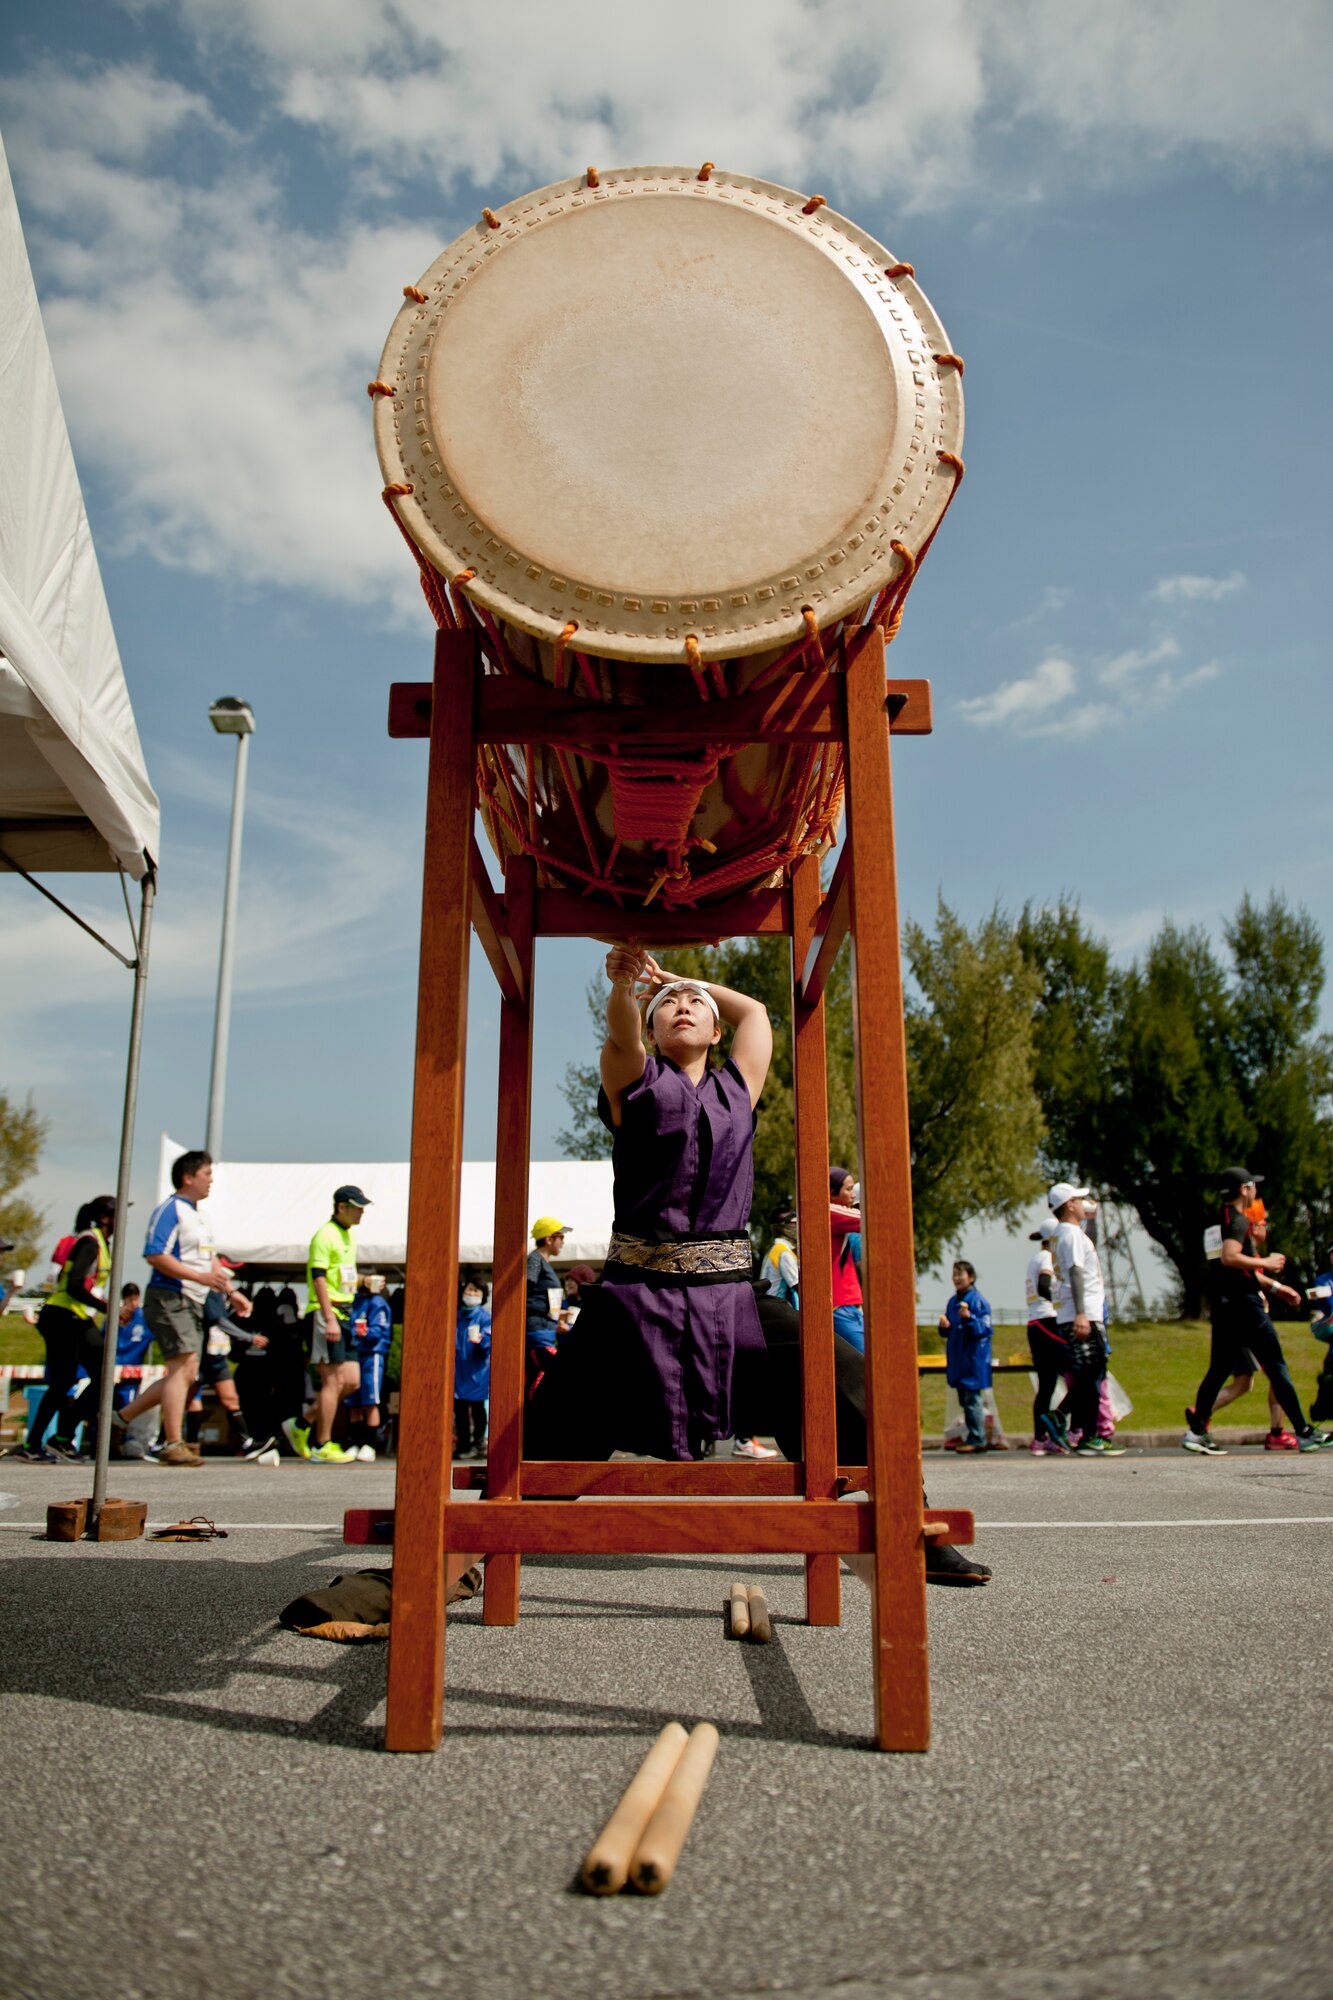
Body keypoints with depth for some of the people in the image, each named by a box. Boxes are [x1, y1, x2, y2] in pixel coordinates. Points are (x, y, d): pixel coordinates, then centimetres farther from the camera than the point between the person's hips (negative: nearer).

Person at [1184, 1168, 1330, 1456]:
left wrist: (1275, 1286, 28)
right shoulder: (1239, 1221, -10)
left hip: (1221, 1306, 9)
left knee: (1218, 1370, 7)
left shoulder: (1215, 1224, 19)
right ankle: (1305, 1434, 6)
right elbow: (1230, 1258, -26)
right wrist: (1266, 1262, -13)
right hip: (1244, 1303, -9)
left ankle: (1196, 1431, 0)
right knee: (1276, 1368, 0)